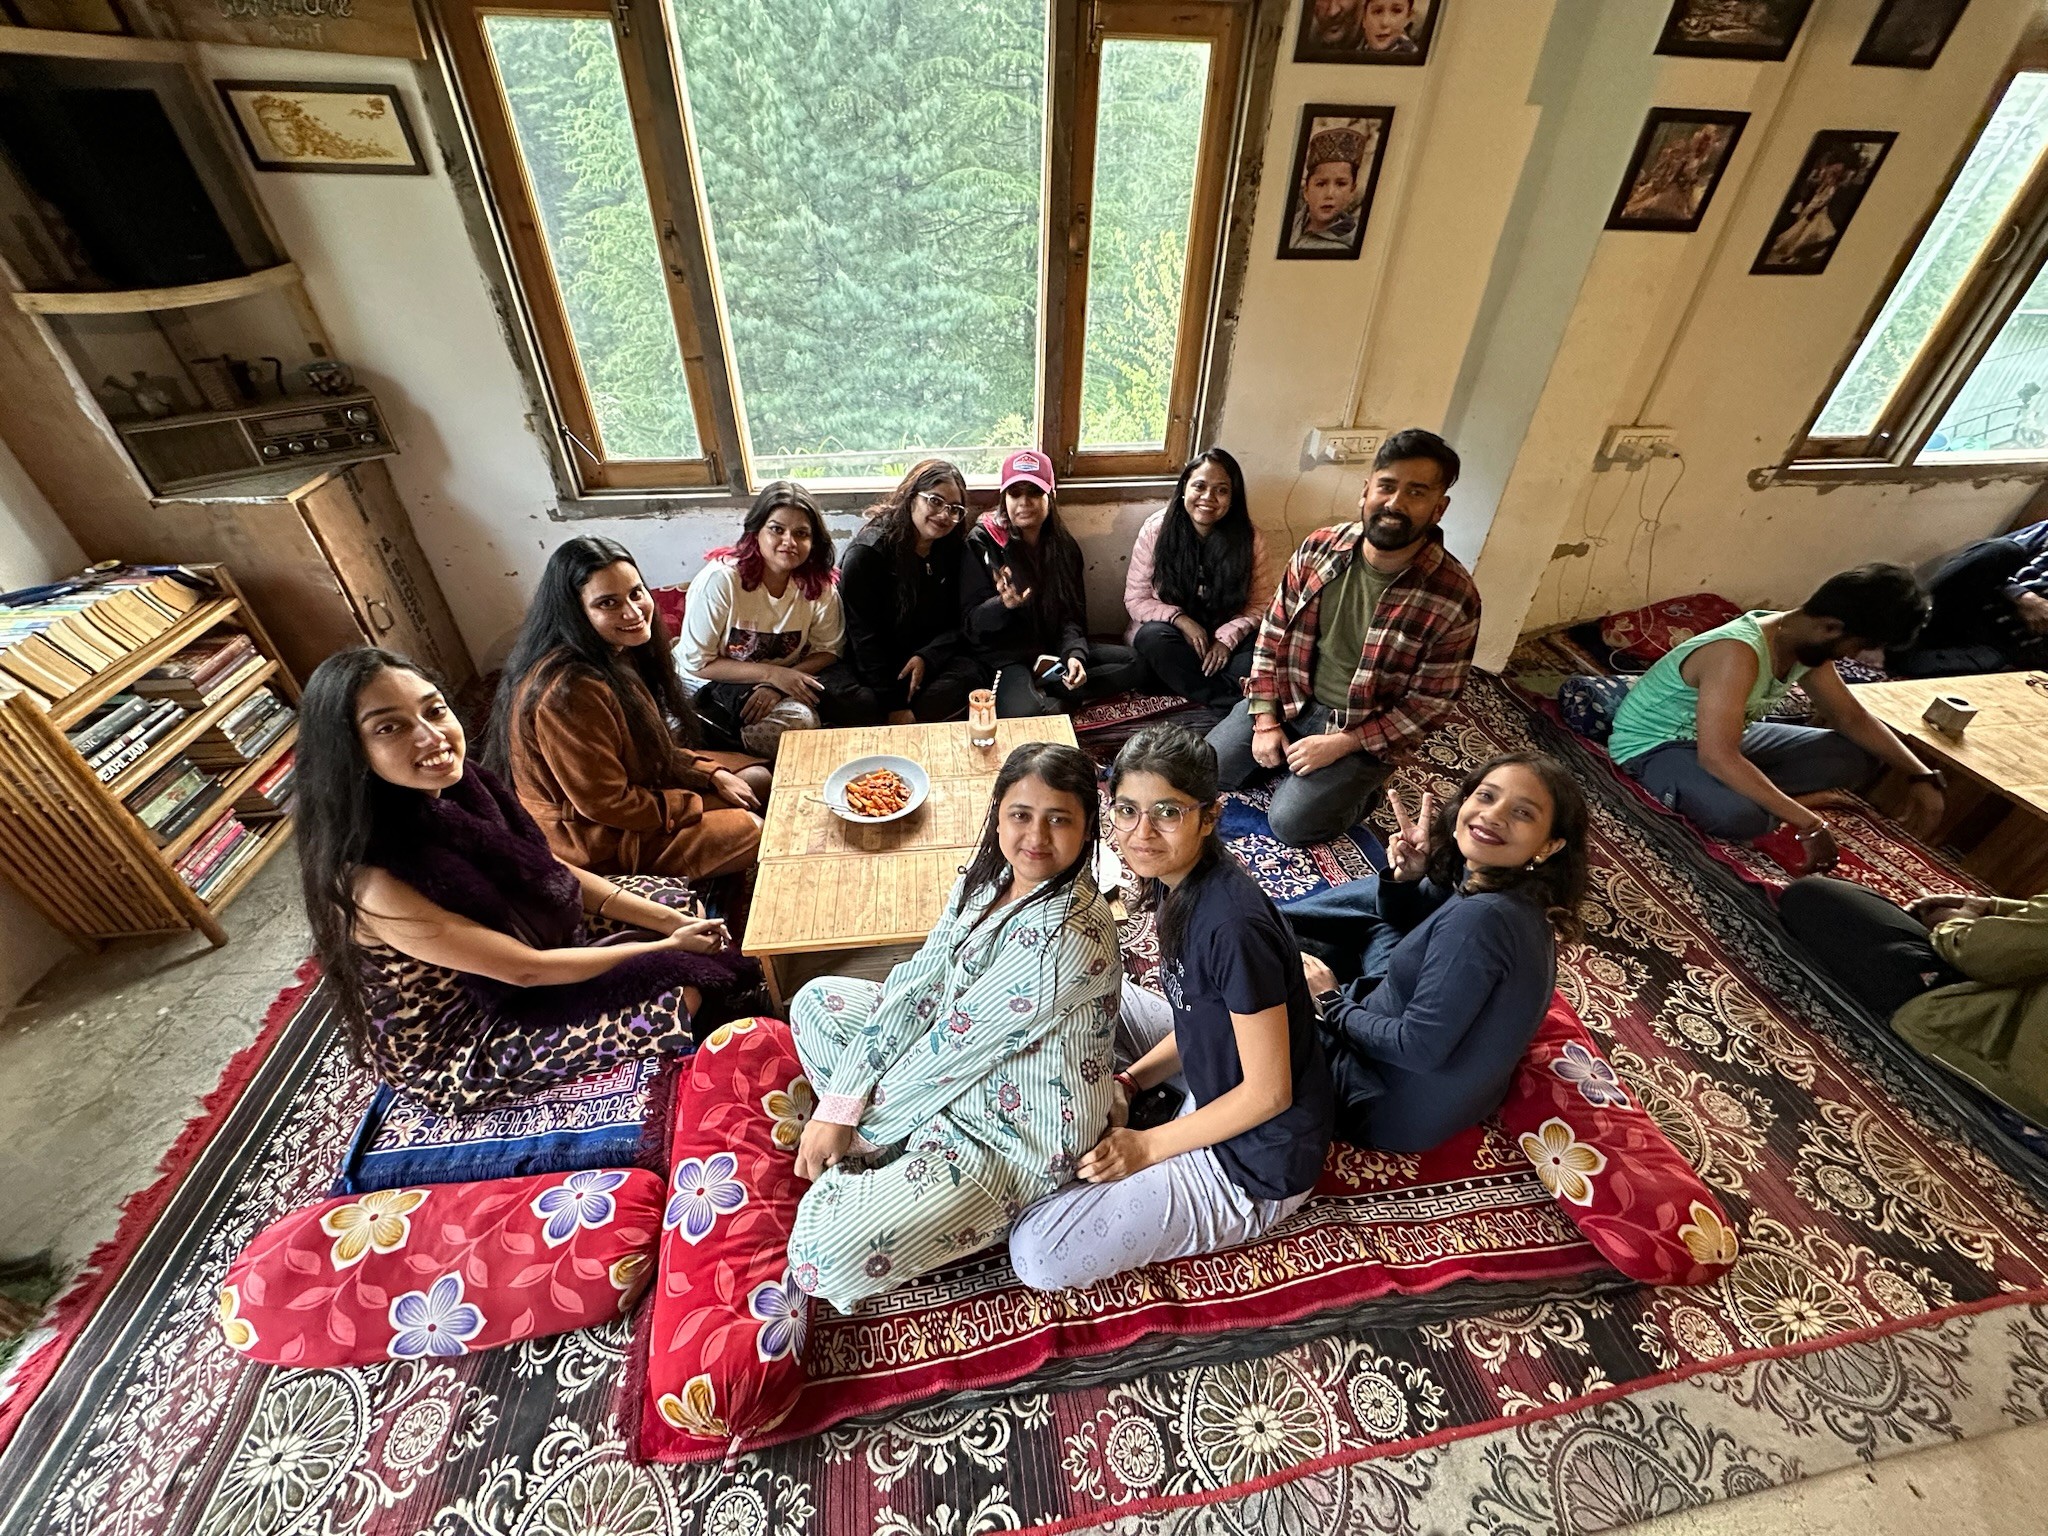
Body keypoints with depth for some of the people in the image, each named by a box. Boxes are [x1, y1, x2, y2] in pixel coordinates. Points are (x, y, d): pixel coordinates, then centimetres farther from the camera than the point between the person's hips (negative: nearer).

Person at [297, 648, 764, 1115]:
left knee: (671, 900, 4)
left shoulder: (455, 791, -13)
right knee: (681, 995, -17)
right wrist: (666, 947, -18)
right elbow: (527, 970, -26)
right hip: (452, 1051, -7)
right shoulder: (375, 887, -34)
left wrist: (672, 922, -9)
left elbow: (559, 873, -3)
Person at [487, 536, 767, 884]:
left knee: (758, 780, 10)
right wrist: (697, 805, -16)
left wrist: (713, 775, -3)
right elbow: (606, 804, -26)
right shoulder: (569, 690, -33)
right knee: (755, 832, -9)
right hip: (596, 839, -9)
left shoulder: (614, 655, -4)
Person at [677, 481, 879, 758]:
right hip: (713, 683, -5)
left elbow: (828, 650, -7)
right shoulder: (721, 579, -20)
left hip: (790, 675, 5)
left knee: (865, 705, -16)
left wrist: (776, 686, -23)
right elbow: (697, 663, -17)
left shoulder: (819, 583, -9)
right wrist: (771, 674, -27)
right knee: (798, 719, -32)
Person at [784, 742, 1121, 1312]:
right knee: (816, 1000, 12)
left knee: (827, 1257, -21)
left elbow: (960, 1041, -24)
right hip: (956, 1072, 9)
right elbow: (917, 983, -5)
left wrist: (851, 1121, -10)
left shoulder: (1068, 934, -31)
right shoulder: (989, 877, -6)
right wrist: (841, 1104, -9)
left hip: (1017, 1128, -8)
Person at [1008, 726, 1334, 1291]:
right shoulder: (1176, 879, -6)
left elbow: (1269, 1092, -23)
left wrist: (1146, 1146, -16)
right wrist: (1127, 1083, -5)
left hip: (1256, 1160, -8)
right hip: (1210, 1083, 8)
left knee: (1039, 1255, -8)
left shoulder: (1234, 925, -33)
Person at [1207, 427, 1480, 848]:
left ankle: (1356, 785, 12)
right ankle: (1289, 756, 17)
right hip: (1289, 702, 4)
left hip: (1365, 731, -3)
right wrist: (1265, 722, -7)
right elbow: (1273, 633, -2)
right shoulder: (1318, 548, -9)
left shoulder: (1454, 598, -20)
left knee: (1292, 822, -16)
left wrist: (1341, 744, -19)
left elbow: (1429, 703, -13)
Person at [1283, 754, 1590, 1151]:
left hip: (1397, 1108, -7)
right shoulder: (1479, 880, -8)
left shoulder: (1480, 919, -32)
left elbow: (1417, 1049, -28)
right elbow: (1403, 924, 8)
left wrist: (1331, 1002, -14)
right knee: (1380, 895, 16)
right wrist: (1405, 879, -12)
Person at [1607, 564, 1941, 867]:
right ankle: (1694, 790, -5)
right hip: (1653, 744, -10)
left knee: (1860, 756, 4)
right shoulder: (1738, 653, -32)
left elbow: (1854, 718, 12)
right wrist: (1809, 825, -35)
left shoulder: (1807, 643, -3)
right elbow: (1718, 757, -39)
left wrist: (1922, 776, 4)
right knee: (1744, 815, -37)